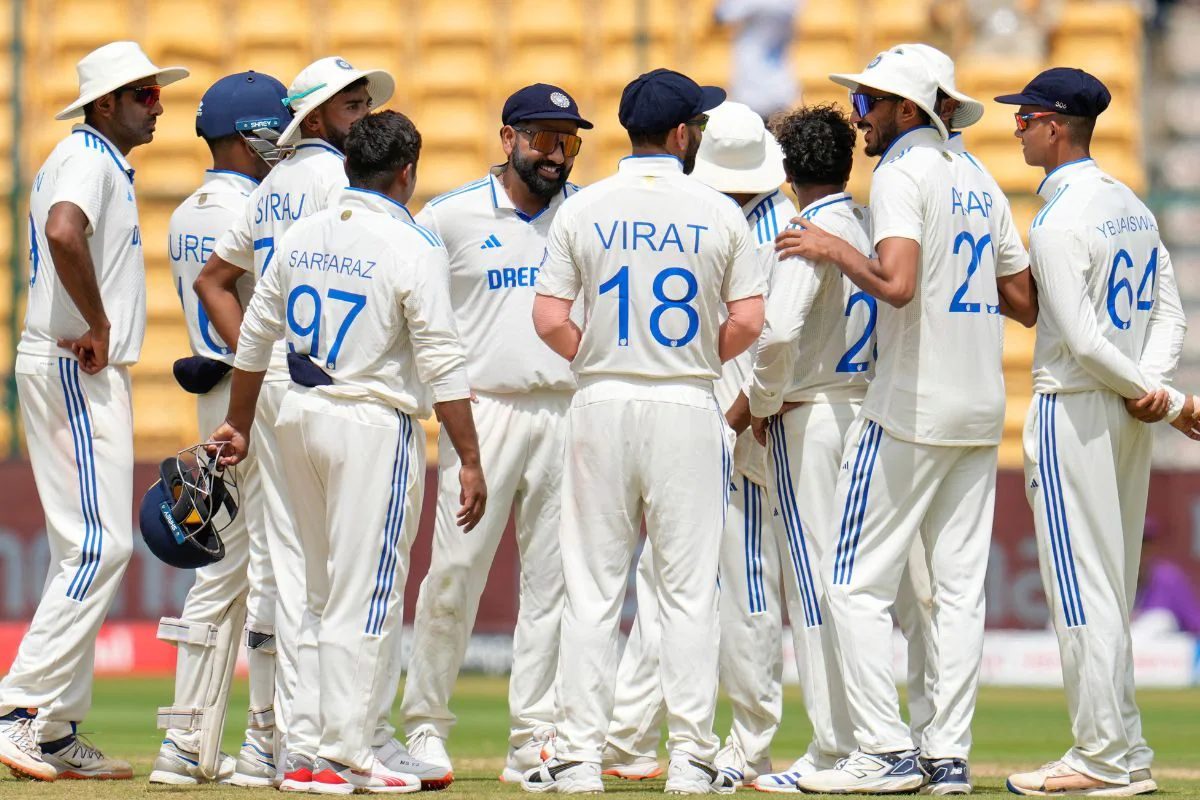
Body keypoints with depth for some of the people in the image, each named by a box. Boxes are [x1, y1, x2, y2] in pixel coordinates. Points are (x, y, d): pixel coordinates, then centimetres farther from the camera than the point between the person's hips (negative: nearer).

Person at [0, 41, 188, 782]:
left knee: (86, 548, 11)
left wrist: (99, 331, 10)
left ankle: (60, 732, 13)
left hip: (90, 369, 11)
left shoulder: (101, 163, 20)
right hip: (75, 369, -11)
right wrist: (99, 327, -24)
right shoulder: (87, 159, -13)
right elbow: (63, 231, -33)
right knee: (100, 543, -14)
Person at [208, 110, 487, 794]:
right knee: (365, 594, -3)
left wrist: (240, 425, 27)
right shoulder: (414, 248, -11)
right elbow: (442, 364, -14)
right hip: (374, 425, -7)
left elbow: (255, 338, 15)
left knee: (328, 590, 15)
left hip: (300, 417, 7)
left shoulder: (300, 237, 8)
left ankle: (347, 735, 17)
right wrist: (470, 461, -12)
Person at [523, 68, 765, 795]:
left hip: (602, 406, 1)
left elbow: (549, 319, -5)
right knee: (689, 590, 3)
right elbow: (749, 322, -4)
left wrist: (594, 359, 12)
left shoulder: (582, 211, 0)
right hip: (687, 407, -1)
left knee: (592, 590, 4)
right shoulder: (719, 214, -2)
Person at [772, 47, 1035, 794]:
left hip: (909, 410, -8)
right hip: (980, 409, 8)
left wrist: (833, 249, -11)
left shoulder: (901, 173, -11)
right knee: (960, 585, 7)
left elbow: (897, 284, -26)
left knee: (857, 583, -3)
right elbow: (1023, 298, 16)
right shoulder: (977, 180, 14)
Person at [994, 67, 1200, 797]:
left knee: (1082, 587, -5)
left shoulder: (1059, 221, -15)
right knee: (1112, 591, 13)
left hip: (1075, 409, -9)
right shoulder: (1133, 206, 12)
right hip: (1131, 417, 9)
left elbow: (1082, 340, -20)